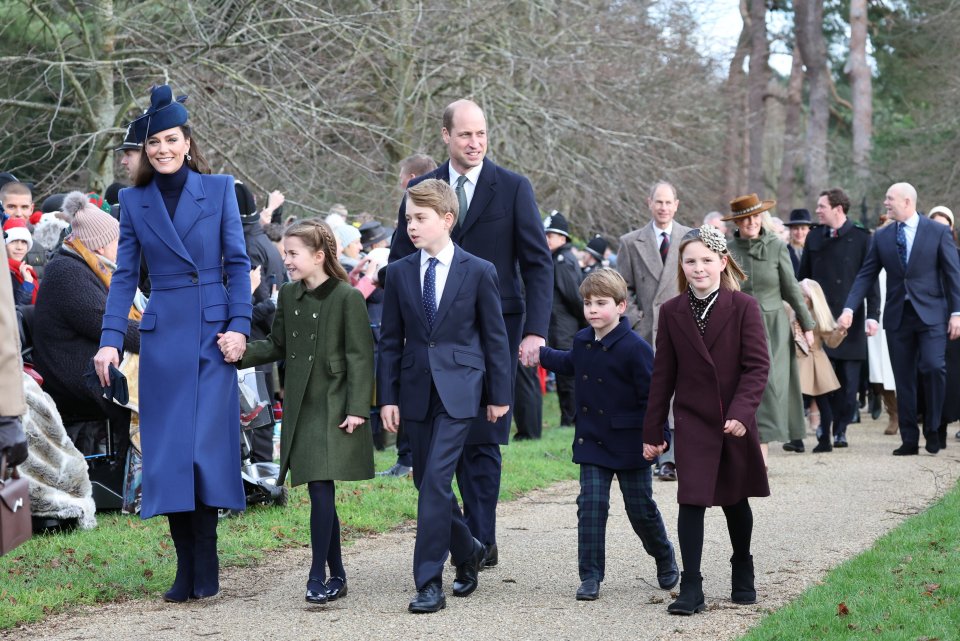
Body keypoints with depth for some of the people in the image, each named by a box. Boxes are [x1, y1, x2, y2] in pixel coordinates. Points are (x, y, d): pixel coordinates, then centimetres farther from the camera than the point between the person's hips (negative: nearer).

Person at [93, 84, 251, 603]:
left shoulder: (218, 189, 2)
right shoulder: (134, 201, 7)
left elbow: (238, 263, 1)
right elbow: (124, 276, 5)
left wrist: (239, 326, -8)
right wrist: (111, 340, -5)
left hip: (213, 332, -2)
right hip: (162, 335, 2)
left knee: (207, 444, -7)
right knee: (168, 448, 1)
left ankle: (205, 569, 4)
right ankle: (187, 568, 9)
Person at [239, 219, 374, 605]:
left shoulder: (347, 298, -9)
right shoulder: (288, 296, 10)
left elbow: (360, 357, -9)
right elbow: (277, 346, 15)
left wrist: (357, 409, -14)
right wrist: (240, 353, -2)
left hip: (333, 409, -6)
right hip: (301, 407, 6)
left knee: (321, 489, -13)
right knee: (319, 491, 9)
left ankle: (318, 577, -9)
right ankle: (336, 576, 17)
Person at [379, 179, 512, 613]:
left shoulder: (478, 272, -2)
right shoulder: (399, 273, 6)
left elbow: (495, 337, 2)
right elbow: (390, 341, 8)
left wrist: (500, 394, 1)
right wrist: (387, 397, 3)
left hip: (459, 391, -4)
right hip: (416, 392, 4)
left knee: (436, 480, -14)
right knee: (427, 482, 9)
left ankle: (429, 582, -10)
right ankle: (467, 550, 33)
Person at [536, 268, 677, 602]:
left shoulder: (635, 348, -16)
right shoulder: (582, 341, 3)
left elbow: (651, 395, -14)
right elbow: (570, 363, 29)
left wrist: (659, 435, -17)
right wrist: (538, 354, 28)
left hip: (629, 443, -5)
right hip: (592, 441, 5)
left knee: (640, 508, 8)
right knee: (591, 505, -3)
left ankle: (664, 558, 35)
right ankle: (590, 576, 1)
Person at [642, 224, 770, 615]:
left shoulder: (743, 307, -7)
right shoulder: (672, 312, 0)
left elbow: (757, 365, -10)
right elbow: (663, 374, 4)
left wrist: (741, 411, -23)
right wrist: (652, 431, 4)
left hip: (736, 422, 0)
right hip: (693, 421, 0)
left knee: (735, 499, 15)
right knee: (692, 501, -9)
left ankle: (743, 575, 35)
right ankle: (691, 589, -6)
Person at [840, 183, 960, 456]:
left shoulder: (938, 232, -1)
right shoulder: (882, 237, 8)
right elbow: (866, 275, 6)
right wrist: (849, 309, -4)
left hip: (930, 313, -3)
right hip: (898, 316, 3)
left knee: (933, 367, -18)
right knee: (903, 379, 4)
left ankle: (932, 430, 0)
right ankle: (909, 439, 11)